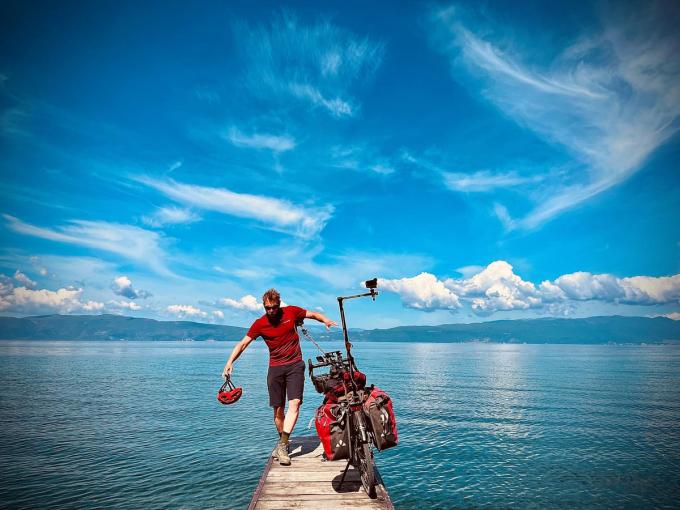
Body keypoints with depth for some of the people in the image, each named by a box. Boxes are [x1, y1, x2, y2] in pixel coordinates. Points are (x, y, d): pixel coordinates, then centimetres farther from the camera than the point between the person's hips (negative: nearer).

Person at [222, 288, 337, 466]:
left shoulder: (292, 311, -3)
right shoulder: (260, 324, -2)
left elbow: (313, 314, 10)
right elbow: (243, 343, 0)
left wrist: (326, 320, -10)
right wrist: (230, 362, -12)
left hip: (295, 365, -1)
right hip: (275, 368, 1)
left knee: (294, 403, -17)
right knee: (278, 409, 5)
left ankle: (282, 446, -15)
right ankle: (283, 442, 25)